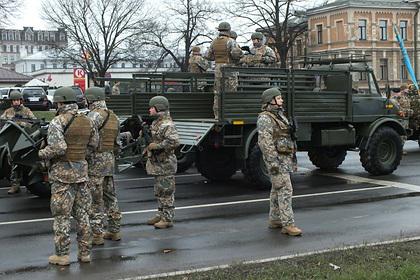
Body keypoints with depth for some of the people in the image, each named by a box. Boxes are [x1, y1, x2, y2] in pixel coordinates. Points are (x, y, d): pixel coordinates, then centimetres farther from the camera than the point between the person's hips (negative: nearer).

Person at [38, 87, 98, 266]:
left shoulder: (58, 121, -14)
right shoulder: (87, 121, 7)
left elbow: (57, 148, -24)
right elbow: (93, 145, 13)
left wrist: (42, 154, -7)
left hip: (62, 172, -6)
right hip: (82, 170, 6)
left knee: (61, 215, 2)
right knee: (82, 214, 12)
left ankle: (62, 255, 7)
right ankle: (84, 252, 17)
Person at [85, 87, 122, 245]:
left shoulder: (95, 114, -14)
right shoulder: (113, 116, 13)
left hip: (95, 160, -8)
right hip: (110, 158, 8)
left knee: (95, 199, -2)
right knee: (110, 195, 15)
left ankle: (97, 235, 2)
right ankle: (114, 230, 22)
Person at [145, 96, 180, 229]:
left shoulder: (167, 125, -18)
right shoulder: (156, 123, 14)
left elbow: (174, 142, -29)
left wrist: (157, 146, -23)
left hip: (165, 164, -10)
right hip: (157, 163, 10)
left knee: (166, 192, -4)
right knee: (159, 191, 17)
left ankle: (168, 218, 2)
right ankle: (160, 215, 26)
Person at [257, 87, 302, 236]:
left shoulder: (279, 115, 16)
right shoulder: (265, 119, -15)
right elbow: (265, 142, -21)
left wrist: (292, 159, 20)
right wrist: (273, 162, -25)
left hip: (285, 158, 10)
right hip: (276, 159, -10)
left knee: (277, 189, 13)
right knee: (285, 190, -13)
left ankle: (274, 220, 21)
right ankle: (288, 224, -13)